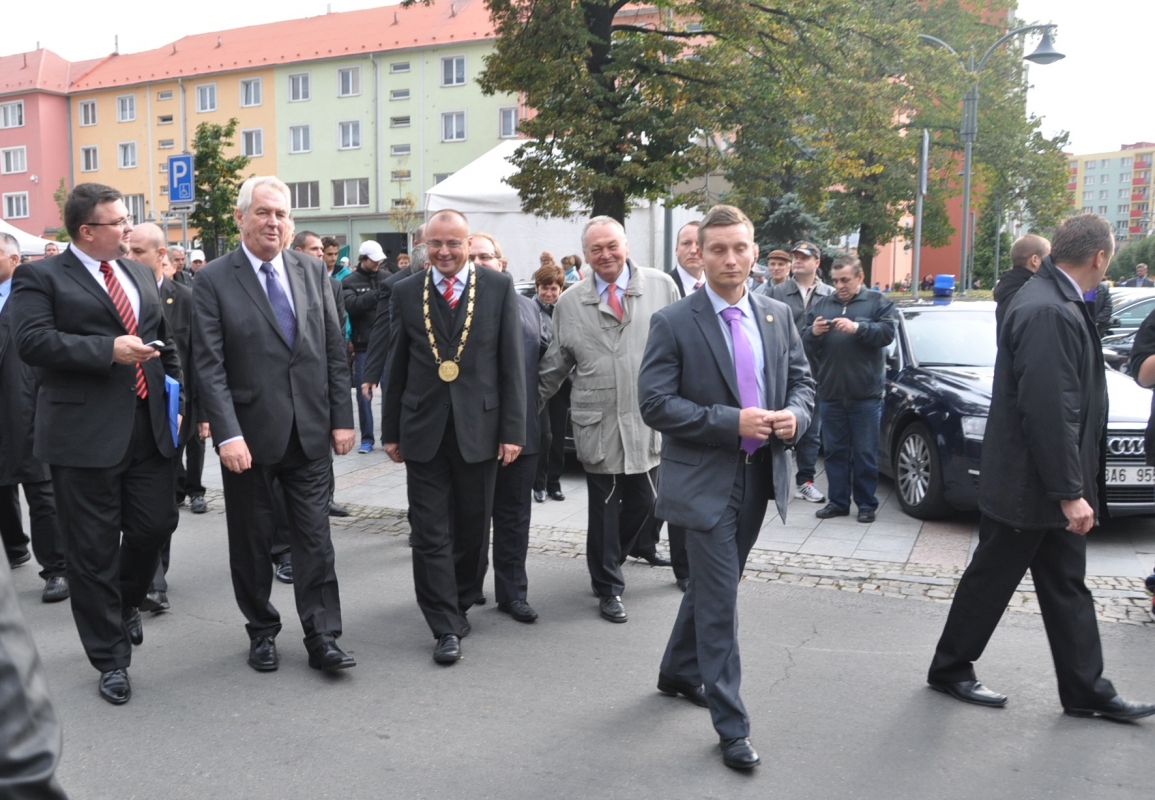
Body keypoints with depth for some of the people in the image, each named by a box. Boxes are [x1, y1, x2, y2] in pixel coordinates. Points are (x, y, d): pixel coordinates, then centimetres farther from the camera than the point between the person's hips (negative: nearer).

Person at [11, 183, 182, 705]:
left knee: (155, 525, 7)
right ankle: (110, 658, 16)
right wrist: (109, 350, -21)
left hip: (148, 425, 5)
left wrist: (173, 383, 10)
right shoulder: (41, 278, -2)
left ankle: (127, 602, 40)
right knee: (93, 550, 3)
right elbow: (33, 342, -15)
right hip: (85, 434, -5)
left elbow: (164, 337, 23)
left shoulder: (139, 274, 17)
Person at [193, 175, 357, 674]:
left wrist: (342, 418, 2)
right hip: (249, 433, -2)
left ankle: (322, 638, 13)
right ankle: (262, 632, 29)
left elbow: (334, 350, 6)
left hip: (310, 430, 2)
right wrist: (227, 434, -18)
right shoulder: (213, 280, -4)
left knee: (315, 539, 5)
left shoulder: (312, 270, 6)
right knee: (251, 541, 12)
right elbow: (210, 366, -10)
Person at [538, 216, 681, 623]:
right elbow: (555, 366, 11)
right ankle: (608, 587, 23)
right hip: (598, 421, 0)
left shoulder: (661, 286, 2)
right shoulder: (569, 303, 5)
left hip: (650, 417, 1)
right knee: (604, 506, 6)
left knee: (642, 500, 9)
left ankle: (610, 556, 37)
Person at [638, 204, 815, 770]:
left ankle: (677, 671, 43)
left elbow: (802, 380, 13)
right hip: (705, 479, -5)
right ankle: (731, 726, 11)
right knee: (720, 598, -2)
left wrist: (795, 414, -10)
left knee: (711, 585, 20)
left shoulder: (778, 316, 6)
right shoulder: (673, 323, -10)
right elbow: (655, 404, -14)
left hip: (761, 473, 6)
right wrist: (732, 422, -21)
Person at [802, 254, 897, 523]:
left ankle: (867, 503, 13)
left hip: (865, 394, -3)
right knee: (834, 451, 9)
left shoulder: (878, 302, 5)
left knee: (865, 453, 3)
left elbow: (888, 332, -10)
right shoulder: (820, 304, 13)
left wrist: (858, 327, -23)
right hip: (830, 393, 3)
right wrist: (812, 333, -13)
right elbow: (803, 342, 9)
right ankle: (837, 501, 17)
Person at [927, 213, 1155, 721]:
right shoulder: (1048, 312, -24)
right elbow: (1047, 411, -27)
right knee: (990, 581, 6)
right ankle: (950, 670, 24)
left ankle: (1086, 692, 26)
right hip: (1028, 487, -10)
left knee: (1067, 588, 15)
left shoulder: (1058, 302, 9)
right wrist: (1070, 492, -23)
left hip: (1051, 485, 10)